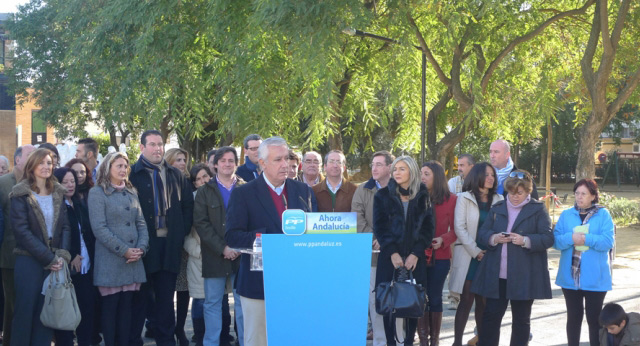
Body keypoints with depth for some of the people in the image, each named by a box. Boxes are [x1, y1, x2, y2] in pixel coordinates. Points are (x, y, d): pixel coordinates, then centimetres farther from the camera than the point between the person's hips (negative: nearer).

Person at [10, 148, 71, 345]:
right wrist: (49, 258, -15)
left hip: (54, 262, 4)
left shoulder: (58, 193, 10)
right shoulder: (21, 194, -5)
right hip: (29, 261, -4)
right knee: (25, 311, -2)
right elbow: (22, 230, -12)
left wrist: (63, 255, -10)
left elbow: (65, 226, 7)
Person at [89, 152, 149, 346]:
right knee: (110, 307, 0)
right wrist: (124, 250, -15)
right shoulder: (97, 192, -3)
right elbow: (99, 228, -11)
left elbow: (141, 224, 12)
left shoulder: (132, 193, 15)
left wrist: (141, 248, -6)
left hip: (133, 260, 5)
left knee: (126, 307, 6)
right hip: (110, 261, -5)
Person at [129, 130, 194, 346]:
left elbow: (188, 205, 13)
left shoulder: (175, 176, 12)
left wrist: (183, 232, 2)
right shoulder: (132, 174, -2)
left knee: (166, 295, 10)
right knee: (141, 295, 3)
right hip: (144, 244, -4)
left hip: (170, 244, 4)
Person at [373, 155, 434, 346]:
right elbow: (379, 227, 1)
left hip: (415, 259, 1)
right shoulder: (383, 195, 6)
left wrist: (415, 254, -7)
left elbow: (427, 228, 4)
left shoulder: (423, 196, 9)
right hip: (389, 258, -1)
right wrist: (392, 253, -10)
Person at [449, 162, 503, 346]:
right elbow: (460, 228, -6)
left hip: (489, 257, 3)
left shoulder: (499, 200, 9)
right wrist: (476, 251, -12)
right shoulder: (465, 198, 2)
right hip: (469, 256, -3)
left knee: (484, 302, 5)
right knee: (467, 300, -5)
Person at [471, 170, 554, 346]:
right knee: (491, 316, 4)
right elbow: (482, 233, 9)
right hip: (496, 274, 3)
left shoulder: (538, 209, 0)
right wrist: (493, 238, -12)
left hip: (524, 276, -3)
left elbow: (548, 238, -6)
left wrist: (525, 241, -21)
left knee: (521, 320, 8)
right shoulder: (497, 208, 13)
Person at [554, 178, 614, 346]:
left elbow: (608, 242, -11)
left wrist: (586, 239, -21)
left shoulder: (603, 214, -1)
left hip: (595, 278, -3)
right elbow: (556, 241, -1)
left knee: (594, 318, 4)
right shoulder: (566, 215, 7)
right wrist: (571, 238, -19)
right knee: (573, 317, 12)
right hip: (570, 277, 3)